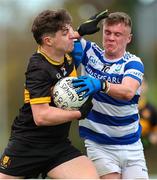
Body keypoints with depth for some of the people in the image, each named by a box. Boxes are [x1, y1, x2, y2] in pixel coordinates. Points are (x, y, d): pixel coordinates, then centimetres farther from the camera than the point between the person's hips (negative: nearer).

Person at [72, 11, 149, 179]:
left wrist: (101, 85, -45)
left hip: (131, 146, 0)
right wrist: (80, 32, -14)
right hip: (98, 144, 0)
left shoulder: (133, 63, -5)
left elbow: (128, 92, -26)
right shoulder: (89, 52, 3)